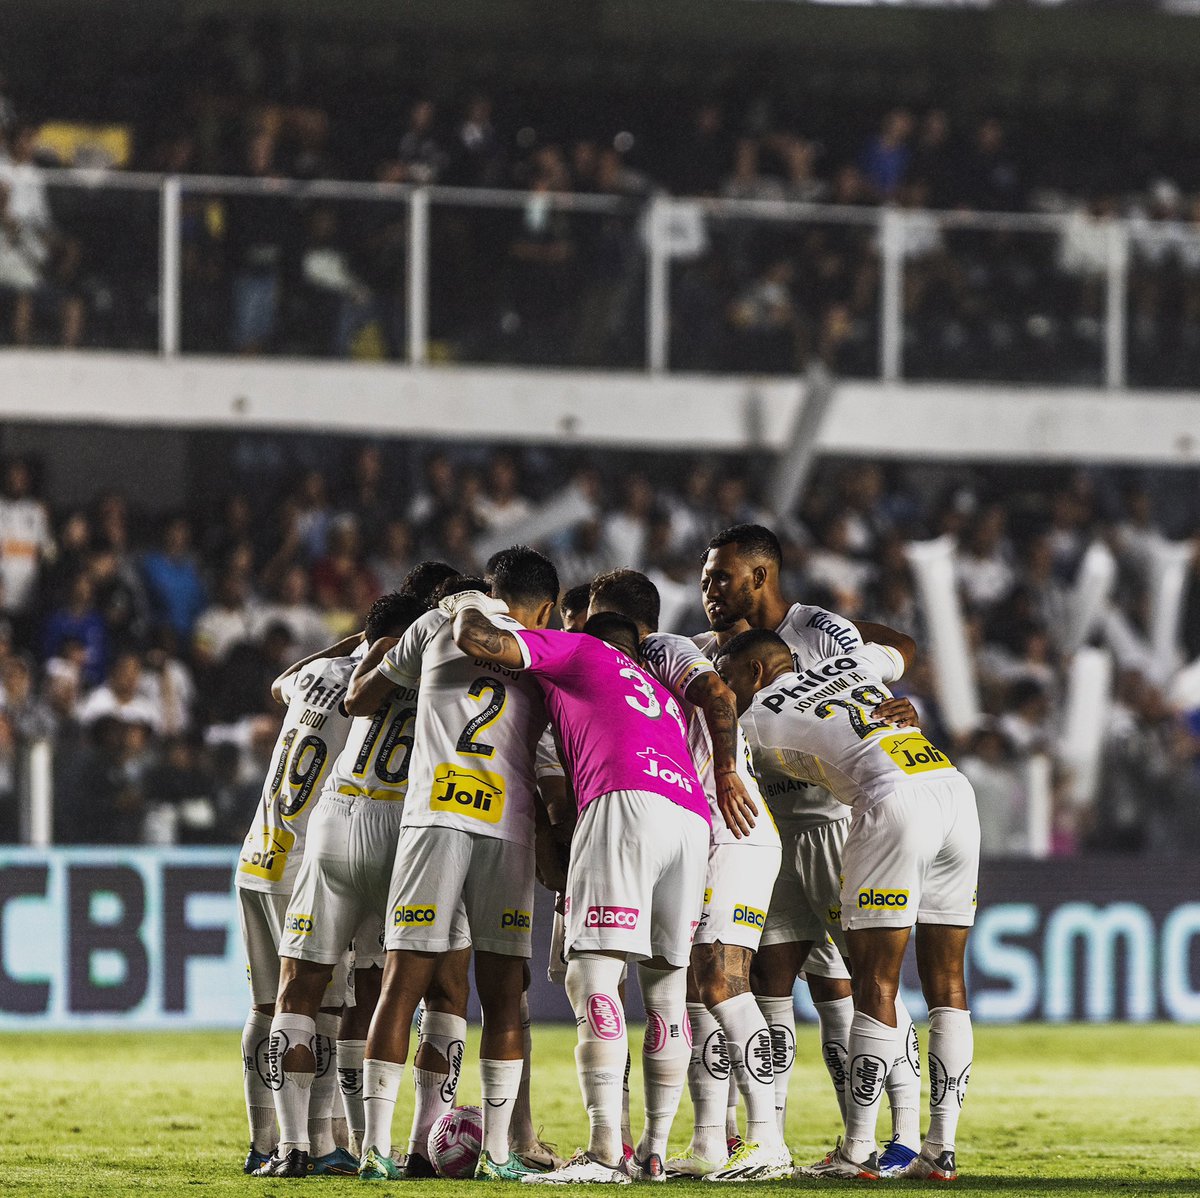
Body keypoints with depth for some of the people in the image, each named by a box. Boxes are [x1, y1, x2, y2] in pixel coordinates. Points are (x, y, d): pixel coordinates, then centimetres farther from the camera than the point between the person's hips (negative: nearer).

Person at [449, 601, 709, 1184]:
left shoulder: (578, 650, 18)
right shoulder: (663, 697, 37)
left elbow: (477, 641, 9)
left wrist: (469, 609, 29)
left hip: (625, 805, -7)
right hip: (693, 816, 7)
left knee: (593, 978, -10)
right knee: (666, 985, 12)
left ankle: (605, 1151, -19)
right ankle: (654, 1150, 11)